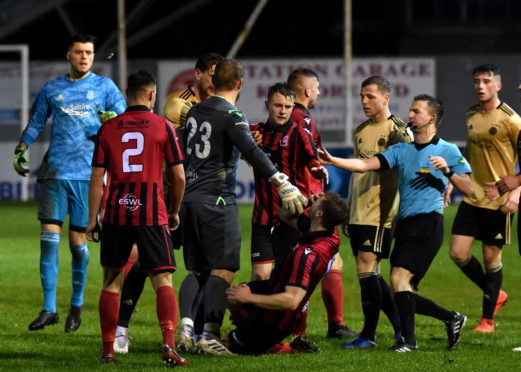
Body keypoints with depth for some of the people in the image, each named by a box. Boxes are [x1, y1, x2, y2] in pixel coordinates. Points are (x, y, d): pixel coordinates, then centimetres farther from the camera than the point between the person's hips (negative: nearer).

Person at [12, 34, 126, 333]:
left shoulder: (104, 87, 7)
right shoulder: (52, 90, 13)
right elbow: (36, 123, 21)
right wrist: (21, 150, 9)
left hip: (87, 173, -2)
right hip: (55, 171, 2)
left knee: (78, 240, 1)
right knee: (49, 236, -7)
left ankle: (77, 305, 18)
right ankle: (49, 308, -4)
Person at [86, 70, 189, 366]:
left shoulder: (108, 129, 5)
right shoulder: (163, 127, 0)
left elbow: (97, 178, 4)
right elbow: (179, 177, 1)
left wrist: (93, 219, 10)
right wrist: (175, 212, 15)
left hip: (116, 213, 2)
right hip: (152, 214, -2)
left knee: (112, 281, 12)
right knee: (163, 280, 0)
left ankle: (108, 349, 10)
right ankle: (169, 344, -16)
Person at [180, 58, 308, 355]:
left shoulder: (195, 112, 13)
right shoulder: (231, 116, -10)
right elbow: (252, 152, -24)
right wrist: (282, 183, -31)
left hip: (190, 197, 8)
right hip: (217, 200, -8)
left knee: (198, 271, 14)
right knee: (223, 270, -7)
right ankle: (209, 334, -15)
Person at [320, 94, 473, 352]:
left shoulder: (448, 151, 3)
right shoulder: (401, 150, 16)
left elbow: (469, 189, -2)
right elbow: (365, 165, 5)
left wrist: (447, 171, -17)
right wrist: (332, 161, -8)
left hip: (428, 224, -7)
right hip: (404, 224, 7)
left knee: (399, 278, -20)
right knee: (403, 291, 6)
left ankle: (408, 338, -14)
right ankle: (451, 318, 25)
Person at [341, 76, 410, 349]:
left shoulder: (398, 131, -6)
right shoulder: (361, 131, 16)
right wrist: (348, 212, 23)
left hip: (379, 213, -8)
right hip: (358, 213, 8)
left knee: (366, 269, -12)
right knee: (371, 274, 7)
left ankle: (369, 334, -7)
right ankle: (400, 326, 18)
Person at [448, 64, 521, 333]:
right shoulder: (471, 117, 8)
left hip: (498, 200, -6)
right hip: (472, 197, 6)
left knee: (491, 257, 1)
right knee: (458, 253, -2)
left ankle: (488, 318, 14)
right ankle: (495, 295, 21)